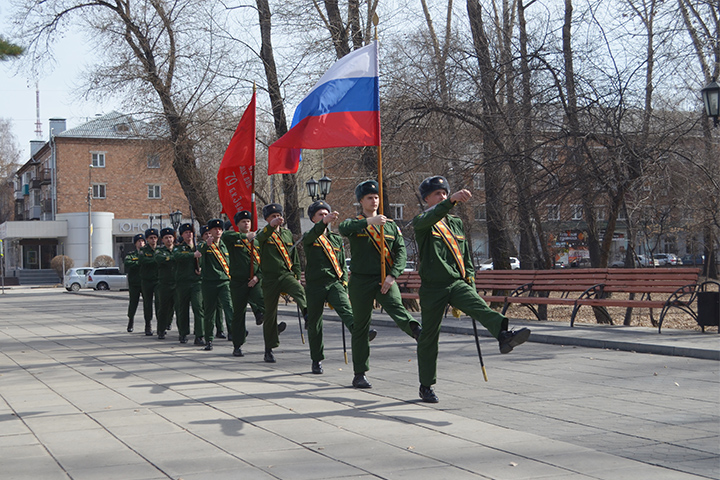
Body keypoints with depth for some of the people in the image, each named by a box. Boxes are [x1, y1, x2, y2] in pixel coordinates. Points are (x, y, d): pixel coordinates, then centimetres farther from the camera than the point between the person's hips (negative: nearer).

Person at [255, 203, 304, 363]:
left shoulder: (287, 233, 16)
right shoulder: (264, 234, 3)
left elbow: (295, 256, 22)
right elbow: (259, 239, -25)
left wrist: (297, 276, 15)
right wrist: (271, 226, -41)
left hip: (287, 275, 2)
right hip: (270, 278, -2)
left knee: (299, 290, -32)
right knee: (270, 314, 3)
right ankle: (269, 350, 14)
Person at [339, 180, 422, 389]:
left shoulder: (391, 225, 13)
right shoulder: (355, 223, 5)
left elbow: (401, 252, 4)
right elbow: (343, 228, -20)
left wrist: (392, 275, -12)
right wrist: (369, 221, -29)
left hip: (385, 280, 1)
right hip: (361, 281, -1)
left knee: (397, 307, -28)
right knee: (361, 327, 4)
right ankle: (360, 374, 11)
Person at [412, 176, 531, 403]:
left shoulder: (456, 223, 17)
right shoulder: (421, 222, 1)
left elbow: (466, 256, 22)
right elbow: (430, 218, -26)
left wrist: (470, 283, 15)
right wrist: (452, 201, -41)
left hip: (457, 283, 3)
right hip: (433, 288, -3)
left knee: (480, 306, -28)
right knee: (429, 337, 5)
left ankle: (504, 336, -54)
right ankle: (426, 386, 18)